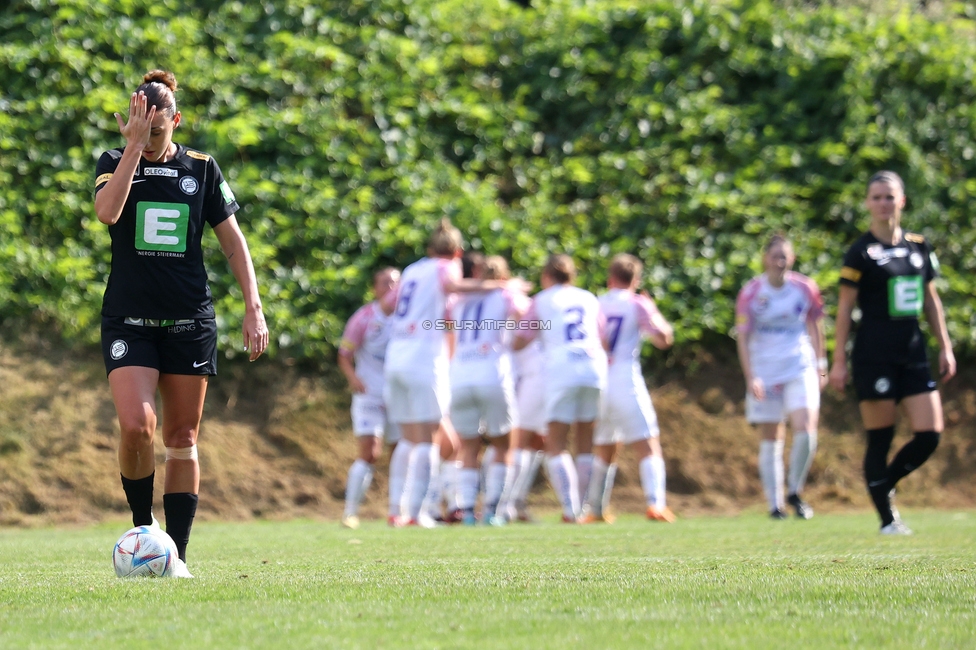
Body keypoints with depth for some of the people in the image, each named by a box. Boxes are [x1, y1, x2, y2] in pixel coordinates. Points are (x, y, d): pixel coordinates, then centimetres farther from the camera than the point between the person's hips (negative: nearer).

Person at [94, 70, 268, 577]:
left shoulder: (201, 169, 5)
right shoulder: (114, 163, 2)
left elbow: (232, 241, 10)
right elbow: (107, 212, -19)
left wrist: (253, 308, 2)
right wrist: (135, 145, -19)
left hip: (189, 321, 2)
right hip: (128, 320, -1)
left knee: (182, 439, 3)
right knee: (136, 426, -19)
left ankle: (176, 555, 9)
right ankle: (142, 527, 3)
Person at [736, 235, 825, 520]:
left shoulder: (805, 289, 0)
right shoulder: (750, 293, -5)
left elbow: (815, 326, 13)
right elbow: (742, 338, -3)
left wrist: (820, 366, 13)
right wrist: (751, 378, -10)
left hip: (800, 368, 0)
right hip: (764, 373, 0)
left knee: (805, 429, -16)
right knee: (770, 439, 3)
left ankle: (795, 492, 3)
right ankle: (775, 504, 12)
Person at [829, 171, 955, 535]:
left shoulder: (918, 246, 11)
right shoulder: (861, 253, -4)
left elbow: (930, 300, 19)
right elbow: (845, 308, -4)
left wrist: (945, 347, 15)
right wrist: (839, 361, -7)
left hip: (914, 355, 5)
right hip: (874, 357, -5)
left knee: (929, 436, -2)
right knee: (880, 440, -2)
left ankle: (883, 486, 21)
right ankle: (887, 519, 6)